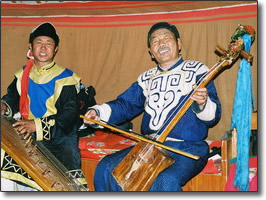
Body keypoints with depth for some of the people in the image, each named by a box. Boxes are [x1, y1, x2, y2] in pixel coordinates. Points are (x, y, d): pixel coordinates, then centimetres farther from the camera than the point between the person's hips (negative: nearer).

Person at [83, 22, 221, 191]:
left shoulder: (197, 70, 0)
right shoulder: (147, 78, 17)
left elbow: (214, 116, -7)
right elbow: (126, 104, 16)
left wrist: (202, 104, -30)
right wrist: (98, 112, -2)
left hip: (188, 147, -5)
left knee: (166, 181, -34)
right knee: (106, 169, -12)